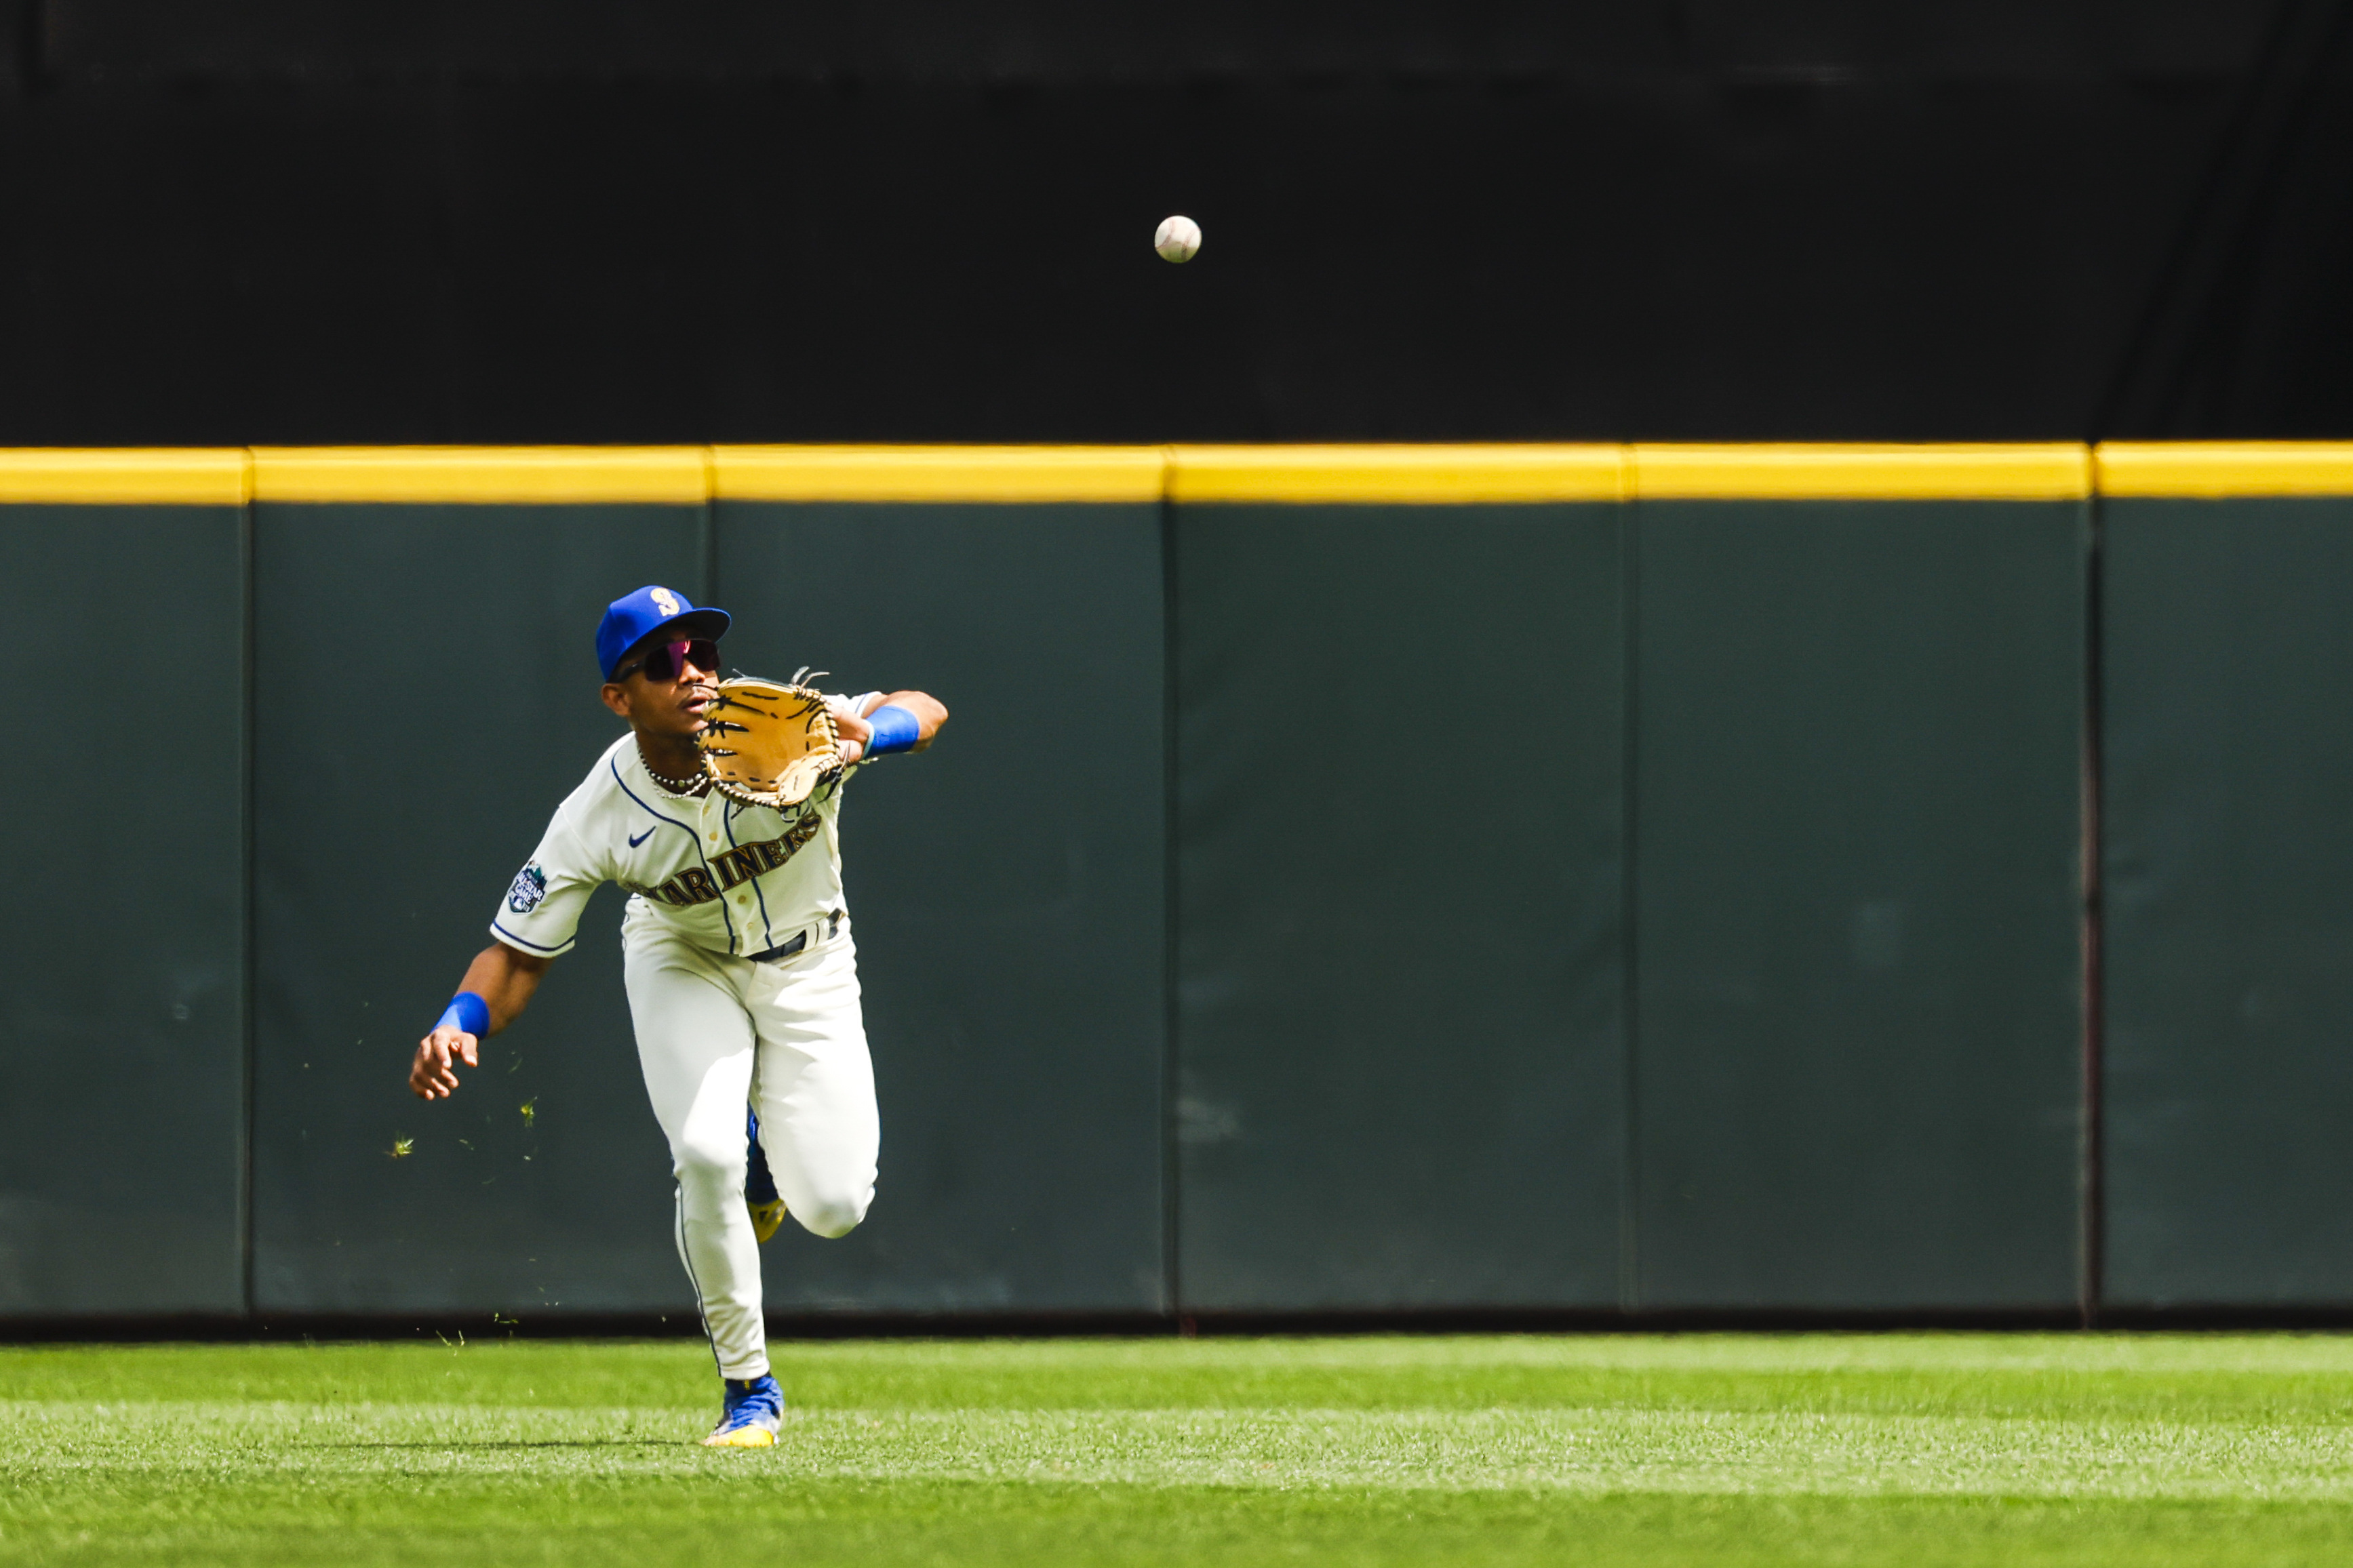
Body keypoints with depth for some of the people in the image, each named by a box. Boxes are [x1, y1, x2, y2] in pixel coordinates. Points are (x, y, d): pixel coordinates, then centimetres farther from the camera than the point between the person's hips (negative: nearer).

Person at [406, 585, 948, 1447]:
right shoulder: (596, 819, -26)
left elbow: (925, 712, -33)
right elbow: (518, 952, -20)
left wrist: (865, 738, -56)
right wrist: (461, 1025, -40)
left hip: (804, 965, 1)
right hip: (682, 961, -1)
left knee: (832, 1206, -8)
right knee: (705, 1158, -24)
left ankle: (764, 1150, 31)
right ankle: (748, 1389, -3)